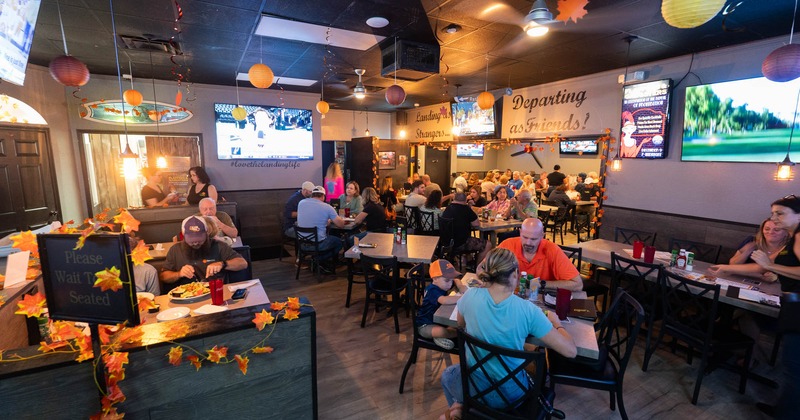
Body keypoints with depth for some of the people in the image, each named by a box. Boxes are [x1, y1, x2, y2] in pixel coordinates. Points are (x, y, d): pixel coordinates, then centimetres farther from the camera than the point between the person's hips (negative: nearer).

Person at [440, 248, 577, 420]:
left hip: (474, 388, 2)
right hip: (511, 395, -2)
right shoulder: (528, 311, -23)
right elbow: (571, 351, -15)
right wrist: (556, 322, 3)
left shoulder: (471, 296, -18)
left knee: (448, 374, 37)